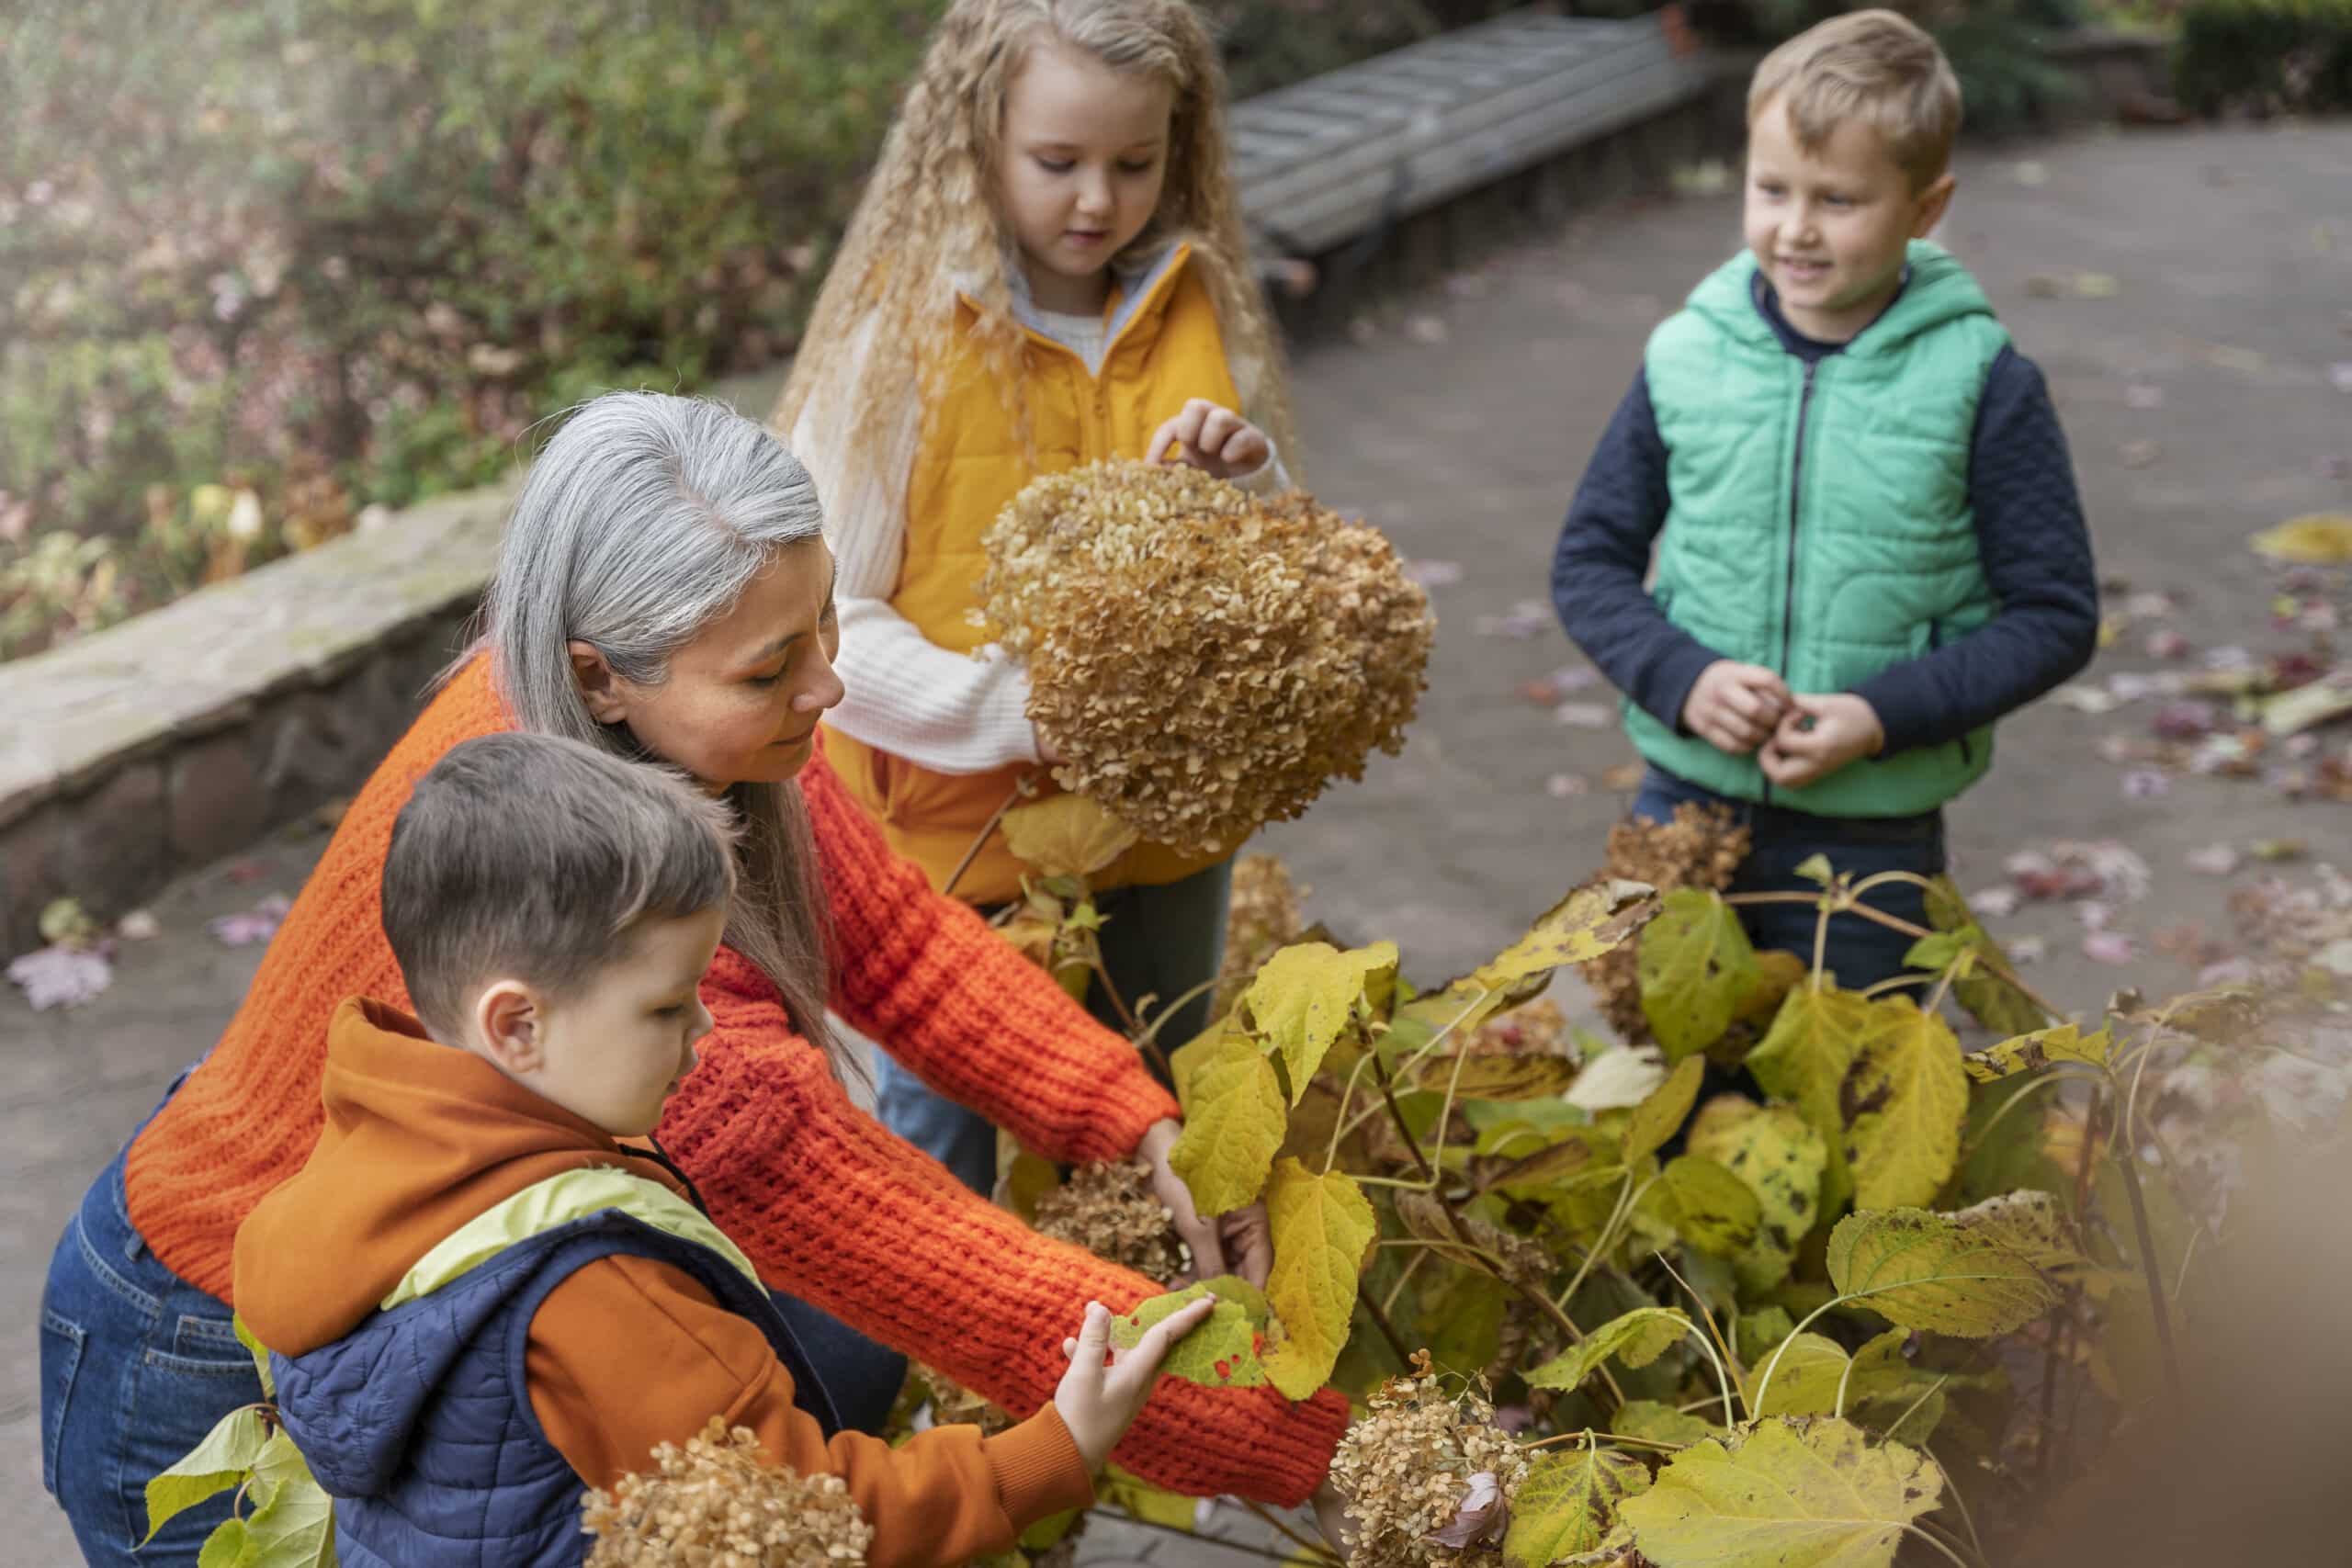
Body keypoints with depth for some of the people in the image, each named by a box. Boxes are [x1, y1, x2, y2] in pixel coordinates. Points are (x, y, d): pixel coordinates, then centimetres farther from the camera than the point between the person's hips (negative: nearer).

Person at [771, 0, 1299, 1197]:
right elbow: (822, 627, -14)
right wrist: (1022, 711, -25)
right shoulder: (904, 335, -13)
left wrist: (1243, 487, -14)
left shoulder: (1199, 313, 0)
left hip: (1164, 839, 4)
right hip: (963, 842, -4)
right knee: (943, 1169, 12)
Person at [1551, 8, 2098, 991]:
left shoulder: (1979, 384, -10)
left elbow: (2055, 615, -7)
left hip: (1873, 832, -2)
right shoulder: (1687, 358, -4)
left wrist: (1884, 716, -19)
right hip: (1686, 800, 2)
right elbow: (1589, 559, 4)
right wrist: (1681, 679, -15)